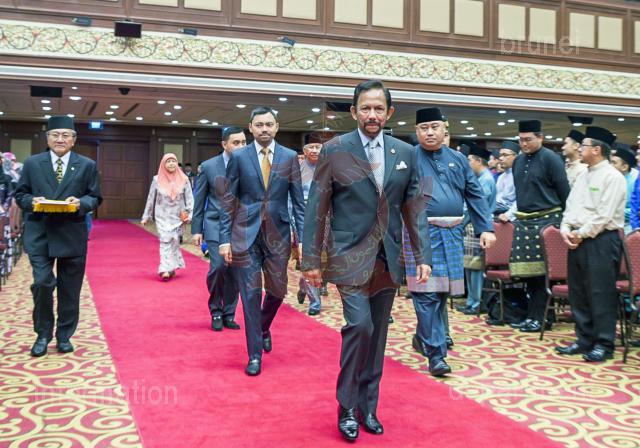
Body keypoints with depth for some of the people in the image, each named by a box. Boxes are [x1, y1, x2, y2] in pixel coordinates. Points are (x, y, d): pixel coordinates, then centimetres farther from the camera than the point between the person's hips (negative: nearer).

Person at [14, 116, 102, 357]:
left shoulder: (87, 165, 5)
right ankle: (43, 334, 10)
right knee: (42, 282, -11)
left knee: (69, 289, 7)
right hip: (39, 234, 0)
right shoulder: (32, 163, 7)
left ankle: (64, 336, 23)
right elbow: (20, 194, 9)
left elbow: (95, 197, 5)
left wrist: (81, 203, -16)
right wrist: (31, 201, -13)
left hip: (72, 235, 1)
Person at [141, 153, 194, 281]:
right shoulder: (157, 180, 0)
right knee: (165, 241, -9)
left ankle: (170, 268, 16)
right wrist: (146, 217, 8)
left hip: (177, 217, 1)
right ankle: (166, 270, -14)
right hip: (162, 216, -1)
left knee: (174, 242, 5)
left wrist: (189, 214, -10)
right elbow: (151, 199, 5)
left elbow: (189, 198, 0)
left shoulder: (183, 179, -1)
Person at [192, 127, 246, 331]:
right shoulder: (208, 167, -1)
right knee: (218, 266, -13)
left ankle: (229, 314, 19)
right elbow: (199, 200, 4)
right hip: (216, 224, -1)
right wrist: (196, 229, 2)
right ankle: (216, 311, 9)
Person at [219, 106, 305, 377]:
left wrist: (302, 238, -3)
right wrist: (225, 239, -3)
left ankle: (264, 329, 40)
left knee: (277, 291, 8)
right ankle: (255, 354, 13)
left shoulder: (289, 157, 3)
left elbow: (298, 201, 3)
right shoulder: (239, 157, 1)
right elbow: (229, 201, 2)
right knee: (251, 294, 2)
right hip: (246, 234, -1)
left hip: (278, 234, 1)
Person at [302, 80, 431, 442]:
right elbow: (317, 209, -3)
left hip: (388, 259, 4)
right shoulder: (335, 151, -4)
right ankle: (347, 408, 6)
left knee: (377, 335, 9)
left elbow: (414, 208, 9)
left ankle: (368, 407, 24)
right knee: (359, 326, -13)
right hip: (350, 258, -4)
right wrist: (312, 260, -5)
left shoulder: (406, 153, 6)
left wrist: (423, 256, 4)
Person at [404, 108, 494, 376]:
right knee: (427, 294, -8)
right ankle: (435, 353, -2)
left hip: (452, 234, 5)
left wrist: (486, 228, 4)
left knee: (442, 293, 12)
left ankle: (422, 338, 32)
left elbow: (475, 195, 13)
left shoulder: (458, 159, 13)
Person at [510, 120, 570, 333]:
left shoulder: (551, 159, -7)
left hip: (546, 220, -7)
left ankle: (539, 317, 1)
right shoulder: (518, 161, 13)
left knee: (542, 271, -5)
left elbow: (564, 191, -6)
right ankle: (532, 316, 17)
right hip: (524, 221, 7)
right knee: (528, 271, 8)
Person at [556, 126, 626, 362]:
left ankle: (604, 345, 5)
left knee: (601, 294, -4)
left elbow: (604, 215, -16)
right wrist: (566, 230, 0)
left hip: (601, 240, -8)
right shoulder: (583, 177, 16)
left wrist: (581, 234, -11)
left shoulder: (612, 177, -10)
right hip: (577, 240, 8)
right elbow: (570, 207, 16)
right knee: (578, 293, 10)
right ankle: (585, 340, 20)